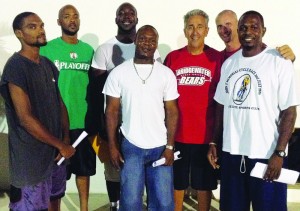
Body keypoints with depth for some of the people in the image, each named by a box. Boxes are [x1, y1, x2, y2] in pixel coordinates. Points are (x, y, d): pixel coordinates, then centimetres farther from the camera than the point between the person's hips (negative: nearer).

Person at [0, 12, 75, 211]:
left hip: (55, 149, 7)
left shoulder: (48, 64, 7)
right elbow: (26, 118, -21)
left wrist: (66, 139, -2)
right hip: (31, 154, -7)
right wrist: (61, 145, -15)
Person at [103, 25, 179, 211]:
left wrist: (170, 146, -4)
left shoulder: (167, 74, 2)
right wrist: (112, 146, -3)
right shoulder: (118, 73, -1)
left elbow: (172, 112, 3)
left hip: (160, 147, 1)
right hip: (131, 146, -1)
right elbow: (112, 111, 2)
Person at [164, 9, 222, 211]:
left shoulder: (217, 58, -3)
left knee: (204, 185, 14)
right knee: (177, 183, 15)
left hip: (206, 135, -1)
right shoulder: (172, 57, 1)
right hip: (177, 134, 1)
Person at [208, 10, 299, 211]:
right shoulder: (229, 63, 8)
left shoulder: (279, 62, -7)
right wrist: (214, 142, 9)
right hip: (232, 152, 5)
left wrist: (279, 152, -15)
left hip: (267, 154, -4)